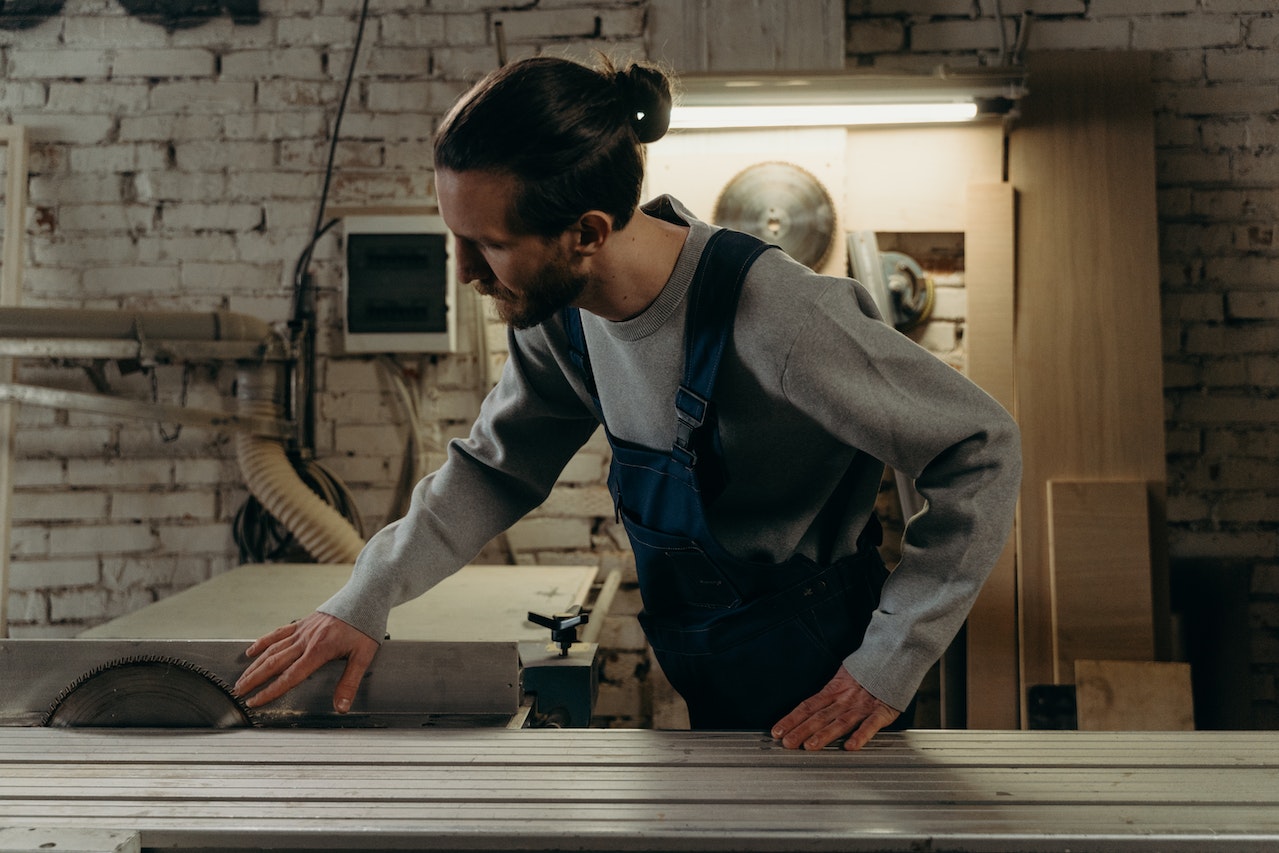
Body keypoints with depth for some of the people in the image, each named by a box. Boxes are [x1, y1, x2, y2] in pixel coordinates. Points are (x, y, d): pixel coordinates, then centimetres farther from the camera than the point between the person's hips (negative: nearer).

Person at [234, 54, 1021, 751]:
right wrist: (365, 600, -6)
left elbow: (984, 450, -24)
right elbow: (495, 467, 4)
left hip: (810, 688, -6)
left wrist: (889, 665, -24)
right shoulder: (560, 308, -10)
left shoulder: (776, 318, -32)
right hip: (695, 672, 7)